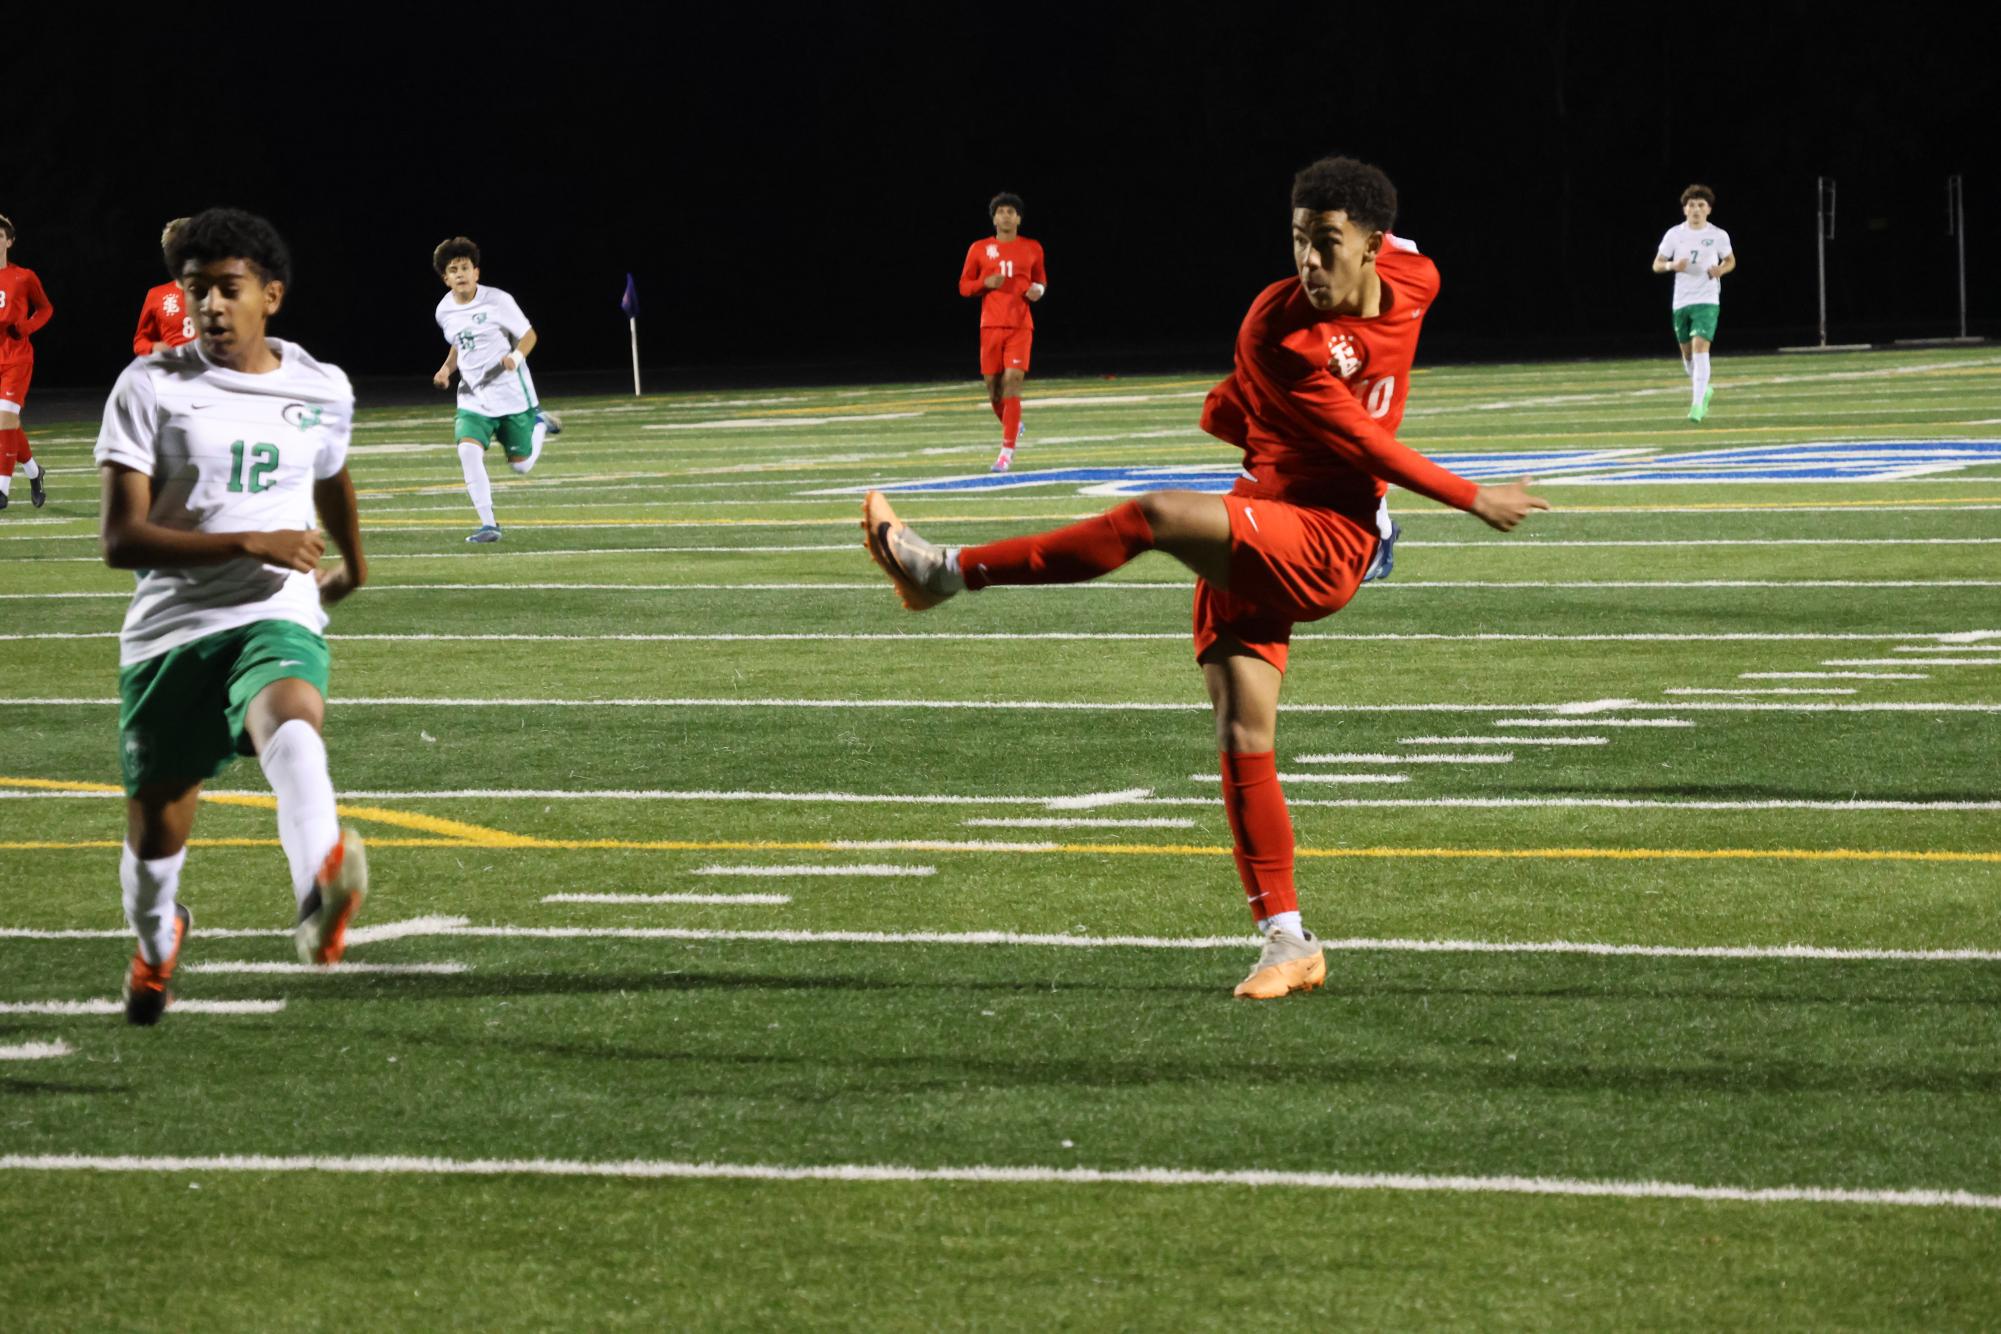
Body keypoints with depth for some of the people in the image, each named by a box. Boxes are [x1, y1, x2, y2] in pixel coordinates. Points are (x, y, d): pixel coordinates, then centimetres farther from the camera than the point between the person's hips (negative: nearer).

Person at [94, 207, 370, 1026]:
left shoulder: (323, 391, 7)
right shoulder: (150, 389, -3)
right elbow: (120, 540, -11)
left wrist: (353, 566, 49)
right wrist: (250, 543, -19)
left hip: (275, 621, 0)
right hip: (168, 629, 1)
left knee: (292, 719, -36)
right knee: (156, 835, 9)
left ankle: (321, 896, -63)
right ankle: (156, 942, 45)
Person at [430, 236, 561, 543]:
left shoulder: (497, 301, -14)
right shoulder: (445, 311, 2)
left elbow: (528, 335, -6)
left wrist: (516, 357, -26)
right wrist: (447, 368, 2)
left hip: (512, 394, -3)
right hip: (473, 398, 3)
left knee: (521, 465, 4)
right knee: (468, 451, -22)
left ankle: (539, 424, 37)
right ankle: (488, 524, -13)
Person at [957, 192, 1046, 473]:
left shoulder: (1032, 249, 7)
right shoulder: (979, 249, 6)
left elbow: (1041, 281, 20)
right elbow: (964, 286, 9)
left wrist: (1038, 290, -4)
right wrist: (985, 283, -11)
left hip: (1020, 326, -2)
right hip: (991, 326, 2)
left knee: (1012, 383, -15)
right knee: (993, 385, 4)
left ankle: (1007, 451, -14)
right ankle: (1012, 427, 35)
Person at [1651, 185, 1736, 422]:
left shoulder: (1719, 235, 0)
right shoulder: (1674, 234, 2)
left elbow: (1731, 261, 15)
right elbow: (1657, 265, 6)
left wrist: (1721, 269, -8)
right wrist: (1672, 266, -16)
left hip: (1707, 300, -3)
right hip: (1681, 301, 3)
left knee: (1700, 347, -19)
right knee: (1687, 352, 13)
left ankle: (1698, 403, -21)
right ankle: (1704, 390, 40)